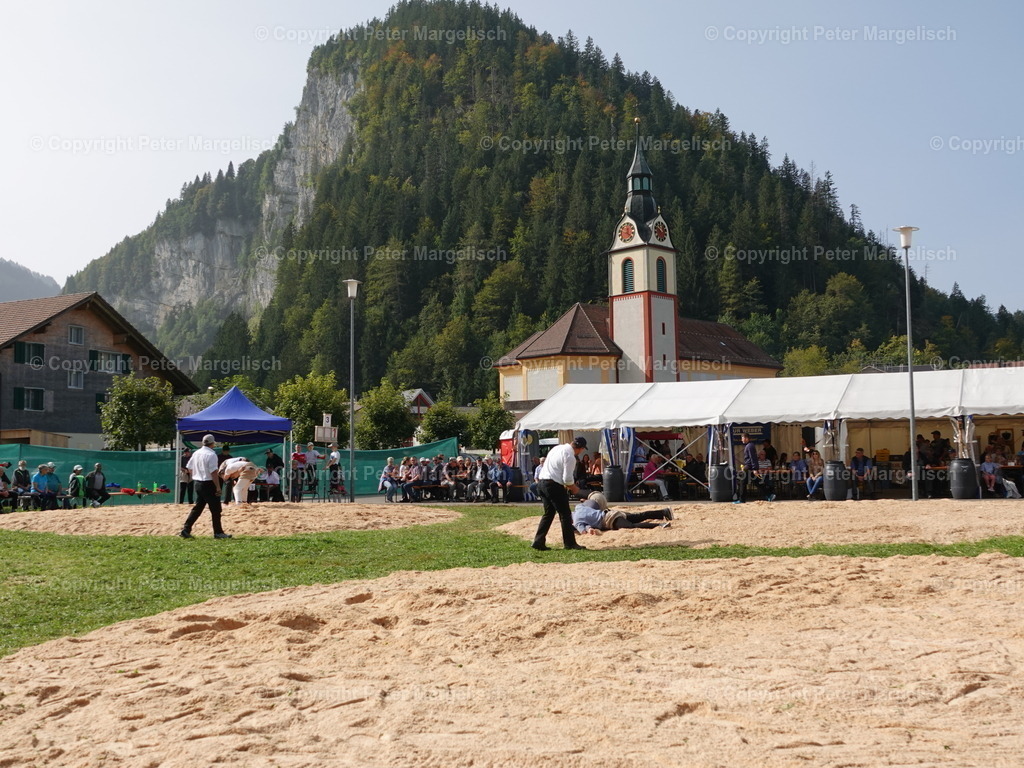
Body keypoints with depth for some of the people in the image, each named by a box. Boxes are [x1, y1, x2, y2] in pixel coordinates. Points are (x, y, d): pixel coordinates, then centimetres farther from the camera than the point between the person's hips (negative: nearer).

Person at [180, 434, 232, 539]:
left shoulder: (196, 453, 8)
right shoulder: (211, 454, -15)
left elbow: (189, 468, 16)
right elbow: (214, 472, -19)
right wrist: (218, 487, -18)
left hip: (197, 483, 8)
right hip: (208, 484, -8)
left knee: (198, 508, 13)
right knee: (215, 509, 1)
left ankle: (186, 530, 7)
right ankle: (218, 532, 6)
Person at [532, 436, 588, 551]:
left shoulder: (558, 448, 12)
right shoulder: (570, 457, -14)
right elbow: (567, 479, -16)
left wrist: (568, 484, 21)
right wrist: (574, 488, 4)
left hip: (541, 482, 9)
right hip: (554, 485, -9)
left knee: (548, 513, 16)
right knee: (565, 514, 2)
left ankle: (538, 542, 12)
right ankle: (570, 543, 6)